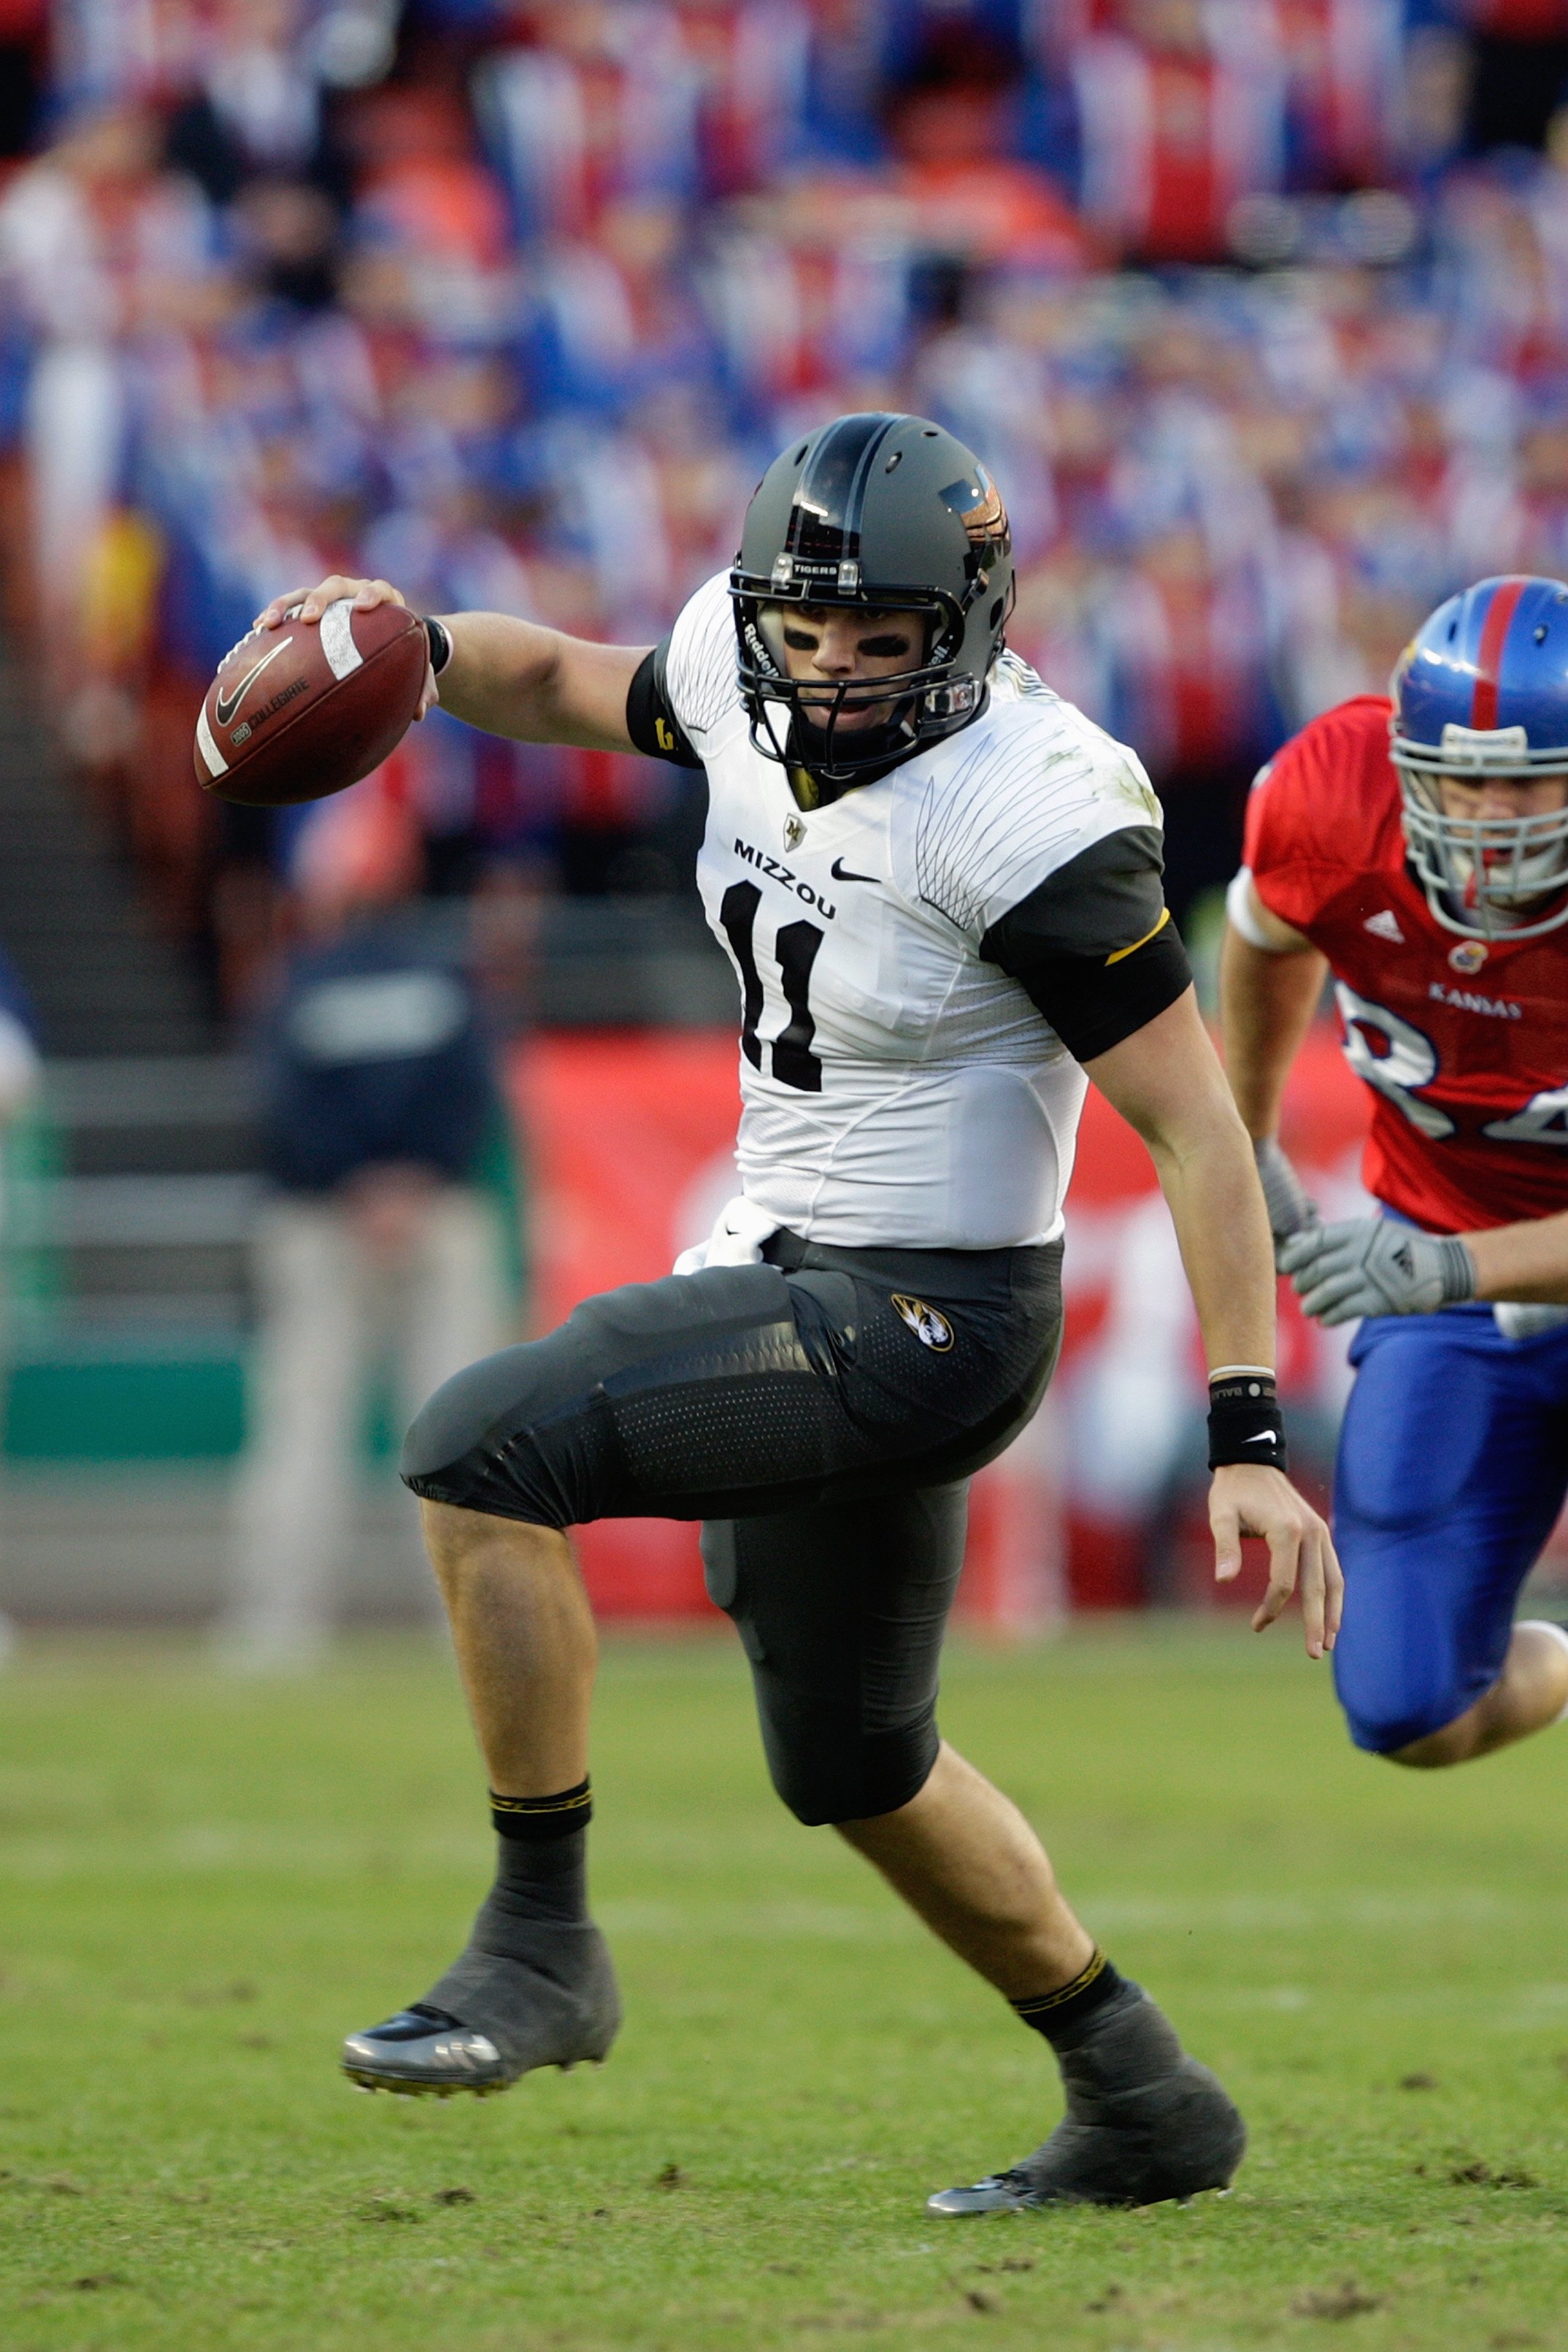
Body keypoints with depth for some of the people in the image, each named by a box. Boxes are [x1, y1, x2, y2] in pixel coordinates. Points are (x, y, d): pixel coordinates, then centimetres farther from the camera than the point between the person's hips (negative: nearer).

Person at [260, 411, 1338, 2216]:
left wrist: (1251, 1439, -23)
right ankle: (1140, 2103, 34)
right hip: (793, 1273, 9)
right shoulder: (748, 677, -2)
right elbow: (570, 685, 20)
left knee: (482, 1454, -22)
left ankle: (540, 1945, -12)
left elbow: (1196, 1129, -20)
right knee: (851, 1766, 21)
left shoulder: (1027, 817, -23)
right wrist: (419, 646, -3)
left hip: (921, 1320, -9)